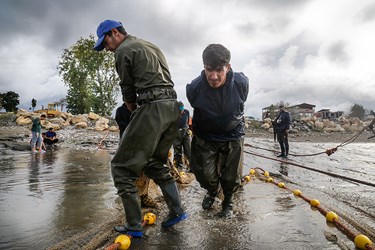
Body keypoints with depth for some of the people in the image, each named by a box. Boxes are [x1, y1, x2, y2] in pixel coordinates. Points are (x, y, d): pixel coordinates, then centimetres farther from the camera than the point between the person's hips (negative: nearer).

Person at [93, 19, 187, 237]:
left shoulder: (123, 50, 1)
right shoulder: (151, 46, 26)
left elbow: (128, 92, 4)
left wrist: (135, 113, 21)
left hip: (152, 108, -9)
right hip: (173, 107, 9)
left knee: (122, 166, 2)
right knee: (155, 162, 21)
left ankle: (134, 226, 4)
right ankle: (177, 211, 18)